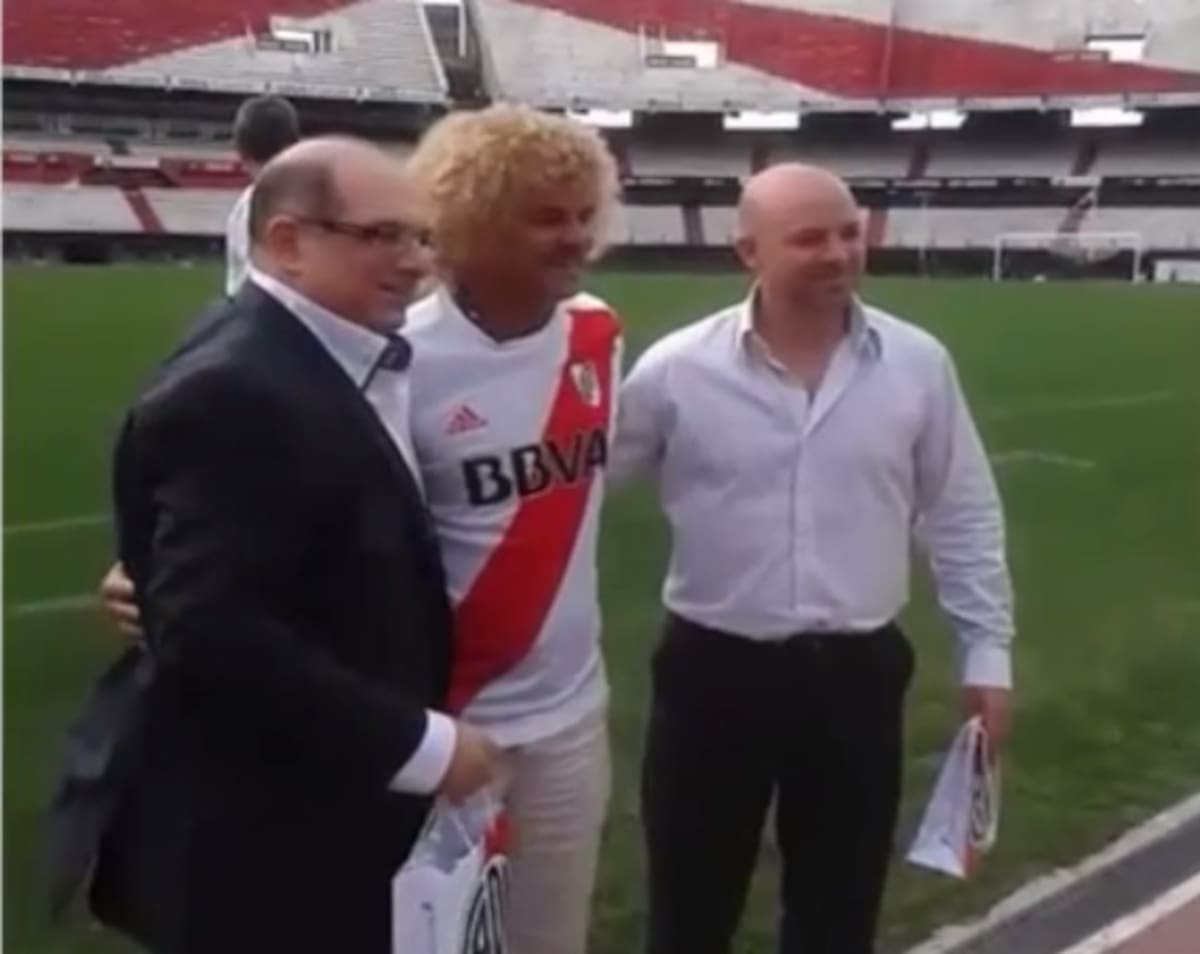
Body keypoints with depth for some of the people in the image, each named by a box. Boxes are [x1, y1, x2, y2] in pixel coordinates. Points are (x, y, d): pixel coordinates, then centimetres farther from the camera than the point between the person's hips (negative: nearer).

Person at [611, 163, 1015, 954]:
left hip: (857, 672, 2)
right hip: (712, 670, -1)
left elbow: (962, 517, 6)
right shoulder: (677, 369, -9)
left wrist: (988, 652, 7)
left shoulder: (918, 364, -3)